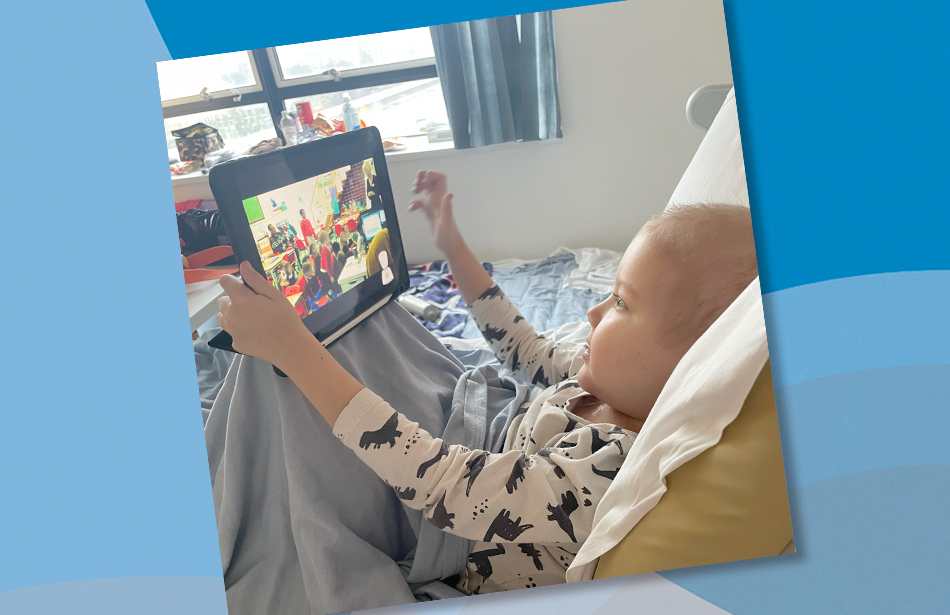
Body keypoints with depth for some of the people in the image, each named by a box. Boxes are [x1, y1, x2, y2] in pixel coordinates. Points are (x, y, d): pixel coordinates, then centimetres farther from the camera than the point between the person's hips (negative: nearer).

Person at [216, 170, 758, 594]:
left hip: (463, 580, -7)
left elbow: (434, 480, -40)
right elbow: (529, 352, 6)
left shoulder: (606, 478, -39)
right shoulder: (610, 372, -13)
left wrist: (292, 346, -38)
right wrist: (451, 243, 7)